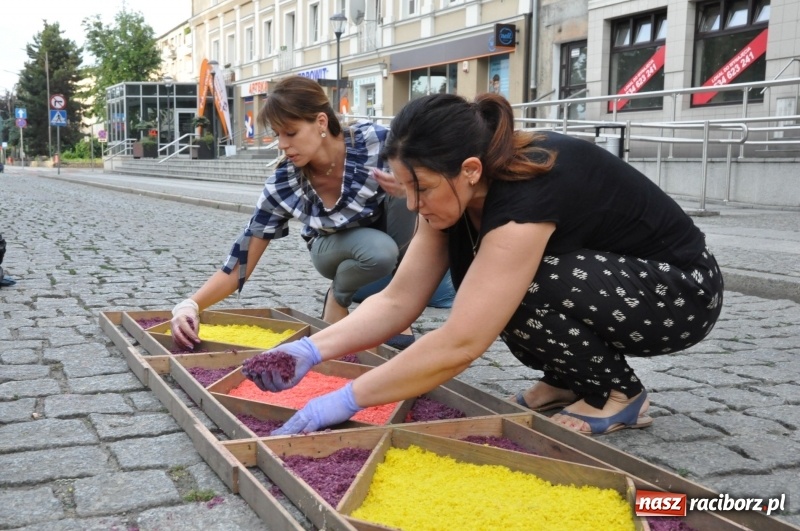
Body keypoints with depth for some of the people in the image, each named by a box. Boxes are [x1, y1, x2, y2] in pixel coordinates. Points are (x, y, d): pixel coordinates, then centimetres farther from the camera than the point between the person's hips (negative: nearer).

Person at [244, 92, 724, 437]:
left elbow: (459, 344, -38)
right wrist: (312, 349, -24)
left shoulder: (527, 195, -35)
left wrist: (346, 400, -33)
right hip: (603, 279, 8)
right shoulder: (460, 193, -10)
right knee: (474, 273, -10)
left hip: (685, 287, -8)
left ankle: (618, 394, -5)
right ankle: (569, 379, 8)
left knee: (516, 287, -29)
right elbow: (398, 301, -11)